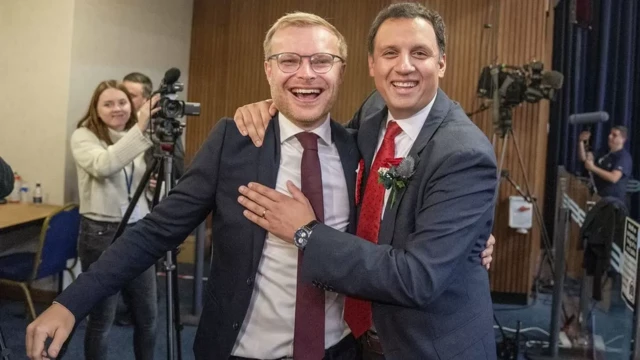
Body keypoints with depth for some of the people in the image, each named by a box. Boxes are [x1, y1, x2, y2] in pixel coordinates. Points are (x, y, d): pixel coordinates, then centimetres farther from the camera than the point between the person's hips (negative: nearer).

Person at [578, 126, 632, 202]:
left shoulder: (624, 157, -10)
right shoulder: (604, 153, 15)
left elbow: (614, 178, -24)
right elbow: (584, 158, 13)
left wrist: (593, 168, -26)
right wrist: (581, 141, 0)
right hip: (598, 198, 7)